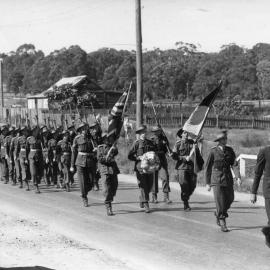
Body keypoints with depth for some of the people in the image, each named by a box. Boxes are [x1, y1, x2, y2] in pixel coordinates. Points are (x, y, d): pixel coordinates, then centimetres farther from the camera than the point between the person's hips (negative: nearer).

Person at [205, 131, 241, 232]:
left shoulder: (230, 150, 5)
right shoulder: (213, 151, -5)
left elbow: (234, 164, 0)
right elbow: (208, 167, 0)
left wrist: (238, 177, -15)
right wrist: (207, 183, 0)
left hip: (228, 178, 4)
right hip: (217, 179, -4)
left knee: (229, 199, 9)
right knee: (220, 202, -8)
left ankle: (218, 215, 36)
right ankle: (222, 224, 2)